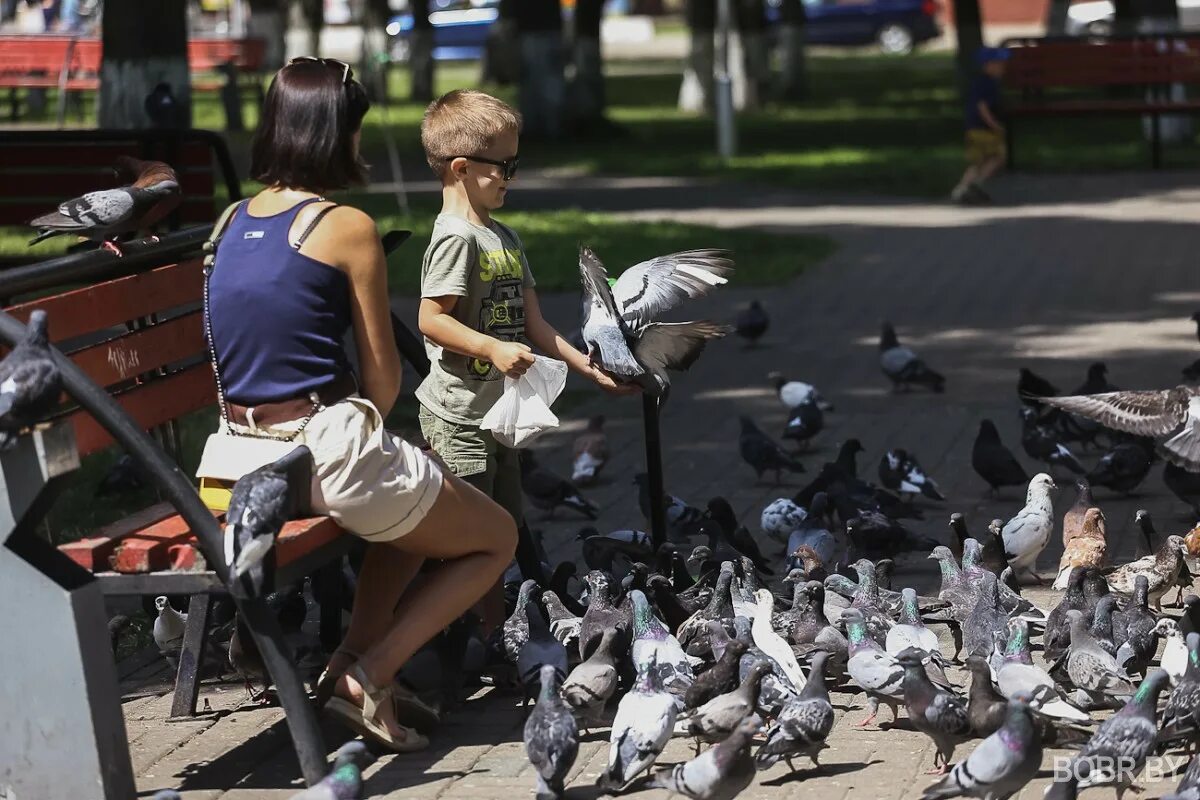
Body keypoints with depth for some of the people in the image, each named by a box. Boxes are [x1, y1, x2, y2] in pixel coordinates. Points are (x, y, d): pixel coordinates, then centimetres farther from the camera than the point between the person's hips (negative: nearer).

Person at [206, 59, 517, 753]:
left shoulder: (235, 221, 10)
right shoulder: (347, 226, -11)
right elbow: (384, 377, -7)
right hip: (328, 450, -8)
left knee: (415, 510, 34)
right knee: (497, 538, 14)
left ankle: (354, 658, 19)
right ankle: (370, 675, 1)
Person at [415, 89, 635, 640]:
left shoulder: (504, 237, 14)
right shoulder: (456, 238, -15)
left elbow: (533, 325, 17)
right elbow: (430, 319, -21)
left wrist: (593, 370, 13)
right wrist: (494, 349, -28)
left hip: (498, 413, 10)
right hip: (459, 415, -10)